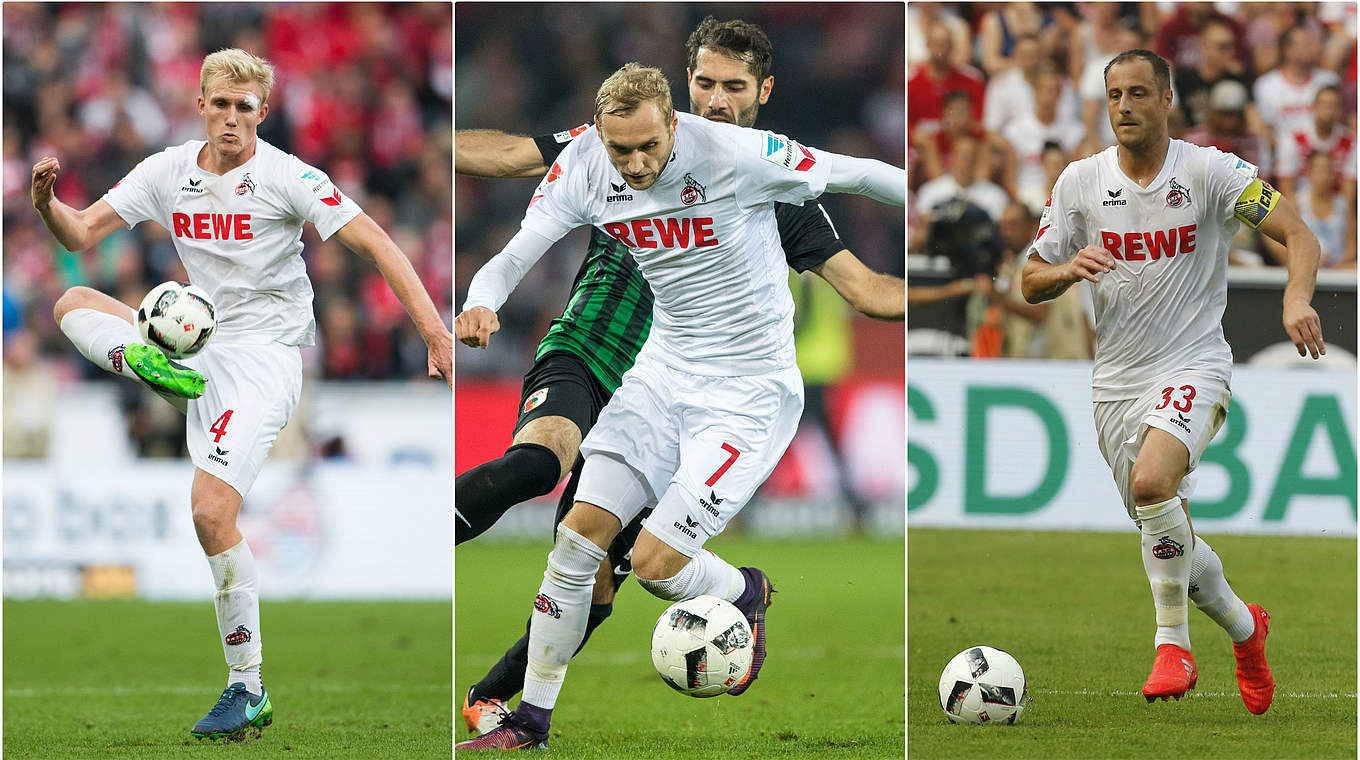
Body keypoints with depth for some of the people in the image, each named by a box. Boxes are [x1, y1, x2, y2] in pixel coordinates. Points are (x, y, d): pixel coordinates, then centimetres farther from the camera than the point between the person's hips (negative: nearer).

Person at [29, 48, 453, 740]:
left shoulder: (286, 177, -10)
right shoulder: (170, 171, 6)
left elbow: (374, 243, -13)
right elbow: (83, 232, 5)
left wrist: (434, 330, -23)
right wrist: (47, 202, -19)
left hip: (263, 354, -7)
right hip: (201, 347, 7)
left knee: (212, 513, -20)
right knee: (74, 304, 1)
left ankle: (248, 690, -12)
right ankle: (153, 369, -27)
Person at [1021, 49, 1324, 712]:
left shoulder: (1209, 171, -7)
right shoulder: (1081, 181, 2)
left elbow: (1299, 236, -9)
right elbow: (1031, 284, 6)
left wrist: (1297, 298, -29)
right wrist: (1069, 269, -17)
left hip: (1193, 365, -4)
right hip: (1116, 380, 4)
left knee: (1153, 481, -32)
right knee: (1168, 541, 8)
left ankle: (1173, 641, -16)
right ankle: (1243, 626, 37)